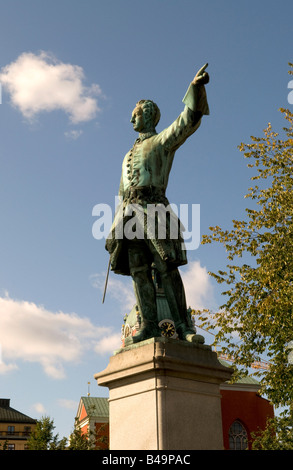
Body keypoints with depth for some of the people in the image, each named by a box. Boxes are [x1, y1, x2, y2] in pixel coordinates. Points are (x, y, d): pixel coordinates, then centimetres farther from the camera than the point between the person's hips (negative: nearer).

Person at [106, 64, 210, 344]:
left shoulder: (163, 140, 14)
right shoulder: (130, 154, 33)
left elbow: (189, 120, -2)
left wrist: (196, 87, -17)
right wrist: (117, 223, 18)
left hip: (153, 207, -6)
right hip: (130, 211, 6)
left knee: (167, 268, -14)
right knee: (138, 270, -7)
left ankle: (183, 326, -15)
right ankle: (150, 326, -11)